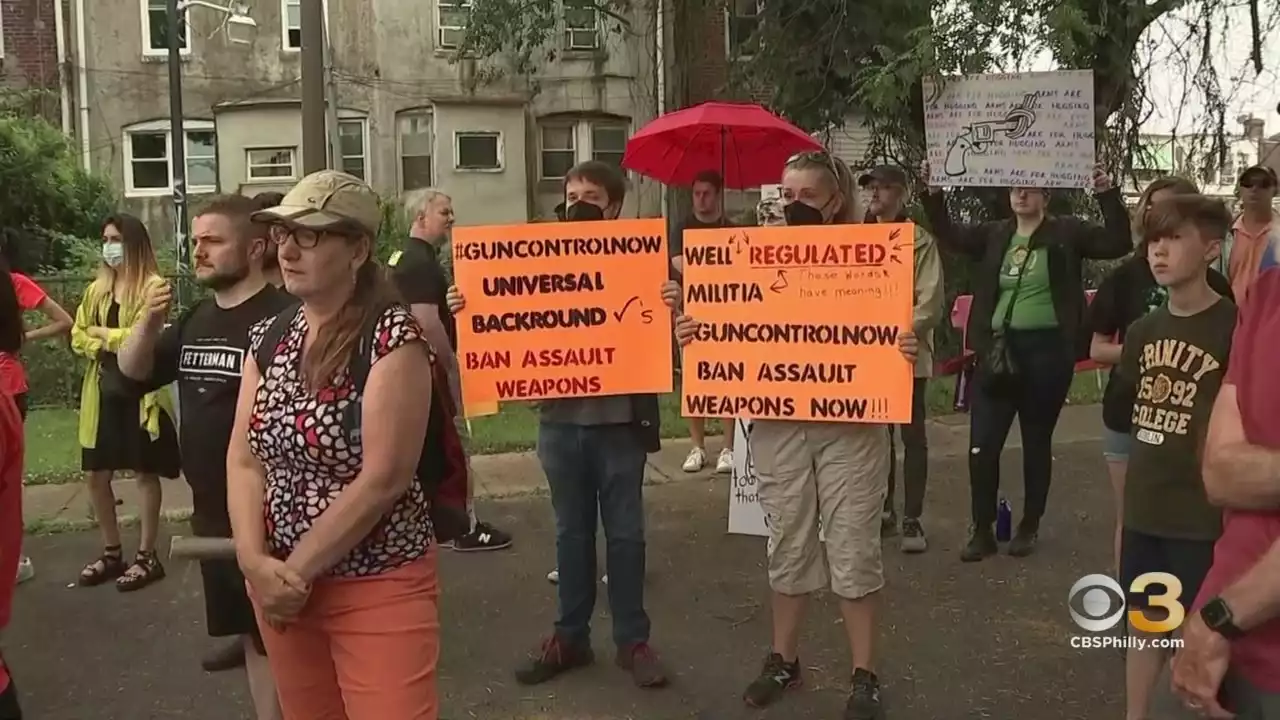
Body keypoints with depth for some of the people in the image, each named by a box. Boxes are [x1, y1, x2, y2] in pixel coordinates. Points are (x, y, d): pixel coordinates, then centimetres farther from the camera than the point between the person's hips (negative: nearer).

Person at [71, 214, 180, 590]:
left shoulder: (153, 286, -9)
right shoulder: (97, 289, 12)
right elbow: (78, 337, 10)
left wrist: (104, 334, -6)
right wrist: (105, 347, -9)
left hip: (140, 393, -7)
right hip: (102, 393, 7)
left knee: (145, 474, 3)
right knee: (96, 475, 10)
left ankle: (147, 556, 14)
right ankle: (111, 552, 26)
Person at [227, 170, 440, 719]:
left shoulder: (392, 337, -15)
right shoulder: (268, 337, 5)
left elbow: (384, 478, -20)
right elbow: (243, 459, 3)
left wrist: (295, 568, -14)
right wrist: (254, 561, -11)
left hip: (378, 586, -6)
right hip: (281, 585, 6)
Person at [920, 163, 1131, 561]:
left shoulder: (1067, 232, 0)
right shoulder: (995, 234, 9)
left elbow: (1118, 243, -7)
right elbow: (950, 235, 5)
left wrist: (1107, 195, -17)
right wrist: (934, 194, -7)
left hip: (1047, 350, -3)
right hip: (998, 347, 3)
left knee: (1037, 442, 9)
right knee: (982, 443, 1)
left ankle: (1029, 527, 24)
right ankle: (982, 529, 14)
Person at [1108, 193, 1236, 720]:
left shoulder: (1235, 326, -13)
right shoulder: (1143, 330, 6)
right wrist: (1130, 497, 13)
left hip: (1203, 513, -6)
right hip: (1143, 508, 6)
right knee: (1142, 619, 17)